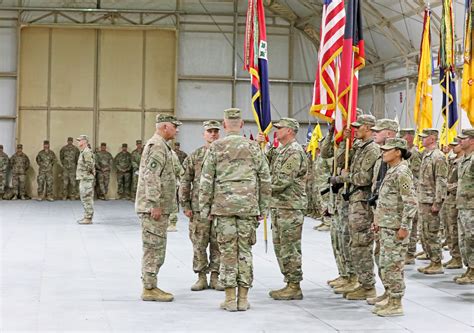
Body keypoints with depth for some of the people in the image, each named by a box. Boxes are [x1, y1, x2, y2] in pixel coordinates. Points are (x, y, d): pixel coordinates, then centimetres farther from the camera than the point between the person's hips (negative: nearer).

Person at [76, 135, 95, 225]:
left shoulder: (87, 152, -15)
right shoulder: (83, 152, 17)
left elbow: (90, 165, -24)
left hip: (87, 179, -10)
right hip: (83, 179, 10)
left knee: (87, 199, -8)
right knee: (84, 199, 14)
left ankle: (88, 218, -6)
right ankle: (86, 217, 21)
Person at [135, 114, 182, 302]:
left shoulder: (159, 145, 19)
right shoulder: (157, 146, -14)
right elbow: (151, 177, -22)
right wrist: (155, 204, -24)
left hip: (157, 207, 11)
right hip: (154, 207, -11)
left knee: (155, 249, 13)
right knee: (154, 248, -6)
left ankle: (151, 287, 19)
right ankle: (149, 289, -2)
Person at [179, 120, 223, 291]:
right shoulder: (194, 156, 5)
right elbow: (185, 182, 5)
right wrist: (185, 205, -1)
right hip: (199, 207, 0)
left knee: (218, 244, 4)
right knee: (199, 244, 3)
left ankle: (215, 277, 13)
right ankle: (201, 278, 12)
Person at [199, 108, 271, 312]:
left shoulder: (216, 148, 1)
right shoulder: (253, 147, 5)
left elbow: (206, 181, -1)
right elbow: (265, 180, 6)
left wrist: (204, 207, 6)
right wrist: (263, 208, 13)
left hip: (223, 206, -1)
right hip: (248, 206, 1)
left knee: (227, 251, 2)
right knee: (245, 251, 6)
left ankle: (230, 299, 3)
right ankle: (243, 299, 8)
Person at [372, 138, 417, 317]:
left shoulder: (402, 172, -16)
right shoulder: (391, 171, 14)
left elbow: (411, 202, -21)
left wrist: (404, 227, -21)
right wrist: (378, 219, 20)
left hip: (396, 228, -10)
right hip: (386, 226, 10)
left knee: (393, 265, -5)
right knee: (385, 265, 14)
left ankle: (396, 305, 2)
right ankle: (390, 300, 23)